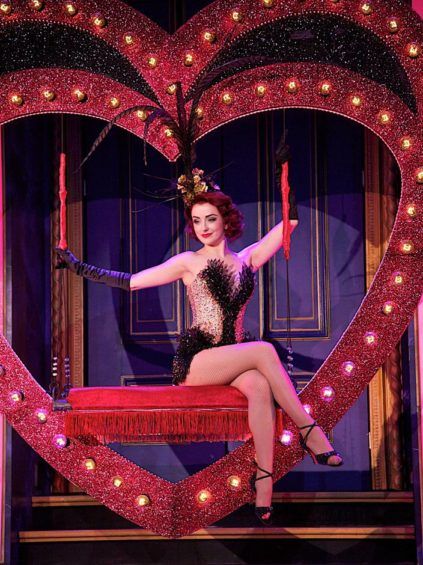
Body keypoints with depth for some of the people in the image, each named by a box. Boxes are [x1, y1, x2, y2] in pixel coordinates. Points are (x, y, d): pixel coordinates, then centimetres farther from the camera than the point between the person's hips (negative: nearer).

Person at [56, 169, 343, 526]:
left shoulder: (248, 259, 13)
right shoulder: (189, 263, 7)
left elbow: (291, 220, 10)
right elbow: (130, 282, 6)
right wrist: (80, 268, 1)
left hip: (235, 359, 3)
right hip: (196, 360, -3)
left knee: (260, 386, -34)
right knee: (265, 350, -30)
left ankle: (264, 481, -39)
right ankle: (310, 432, -27)